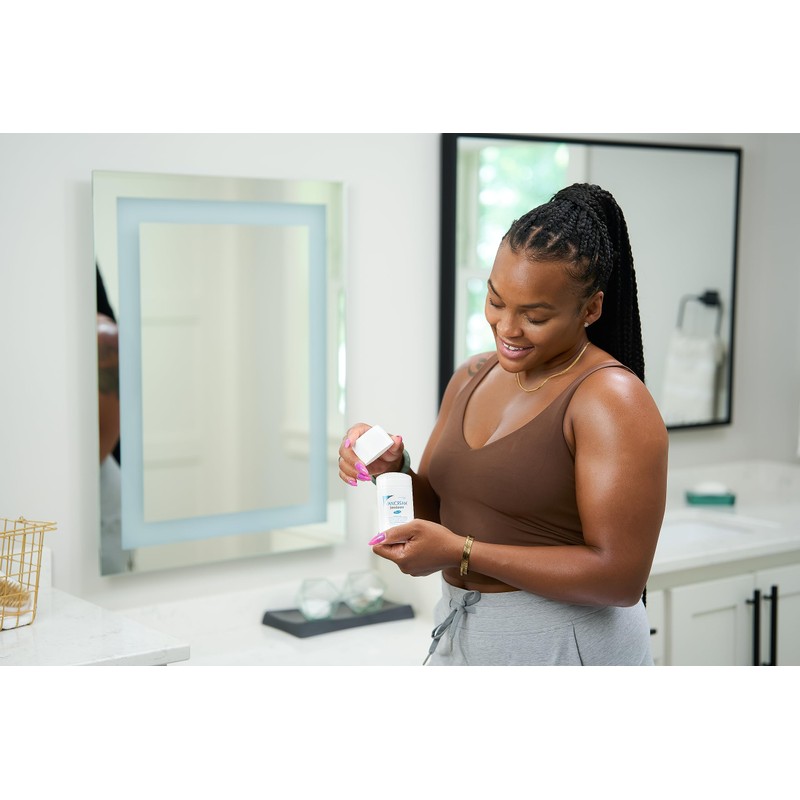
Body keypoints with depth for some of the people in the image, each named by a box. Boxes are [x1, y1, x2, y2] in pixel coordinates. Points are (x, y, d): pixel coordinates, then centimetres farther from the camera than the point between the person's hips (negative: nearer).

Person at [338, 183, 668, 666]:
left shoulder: (611, 400, -18)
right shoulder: (472, 378, 4)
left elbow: (620, 576, -23)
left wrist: (463, 553, -24)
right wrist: (394, 471, -9)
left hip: (565, 647, -6)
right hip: (459, 638, 6)